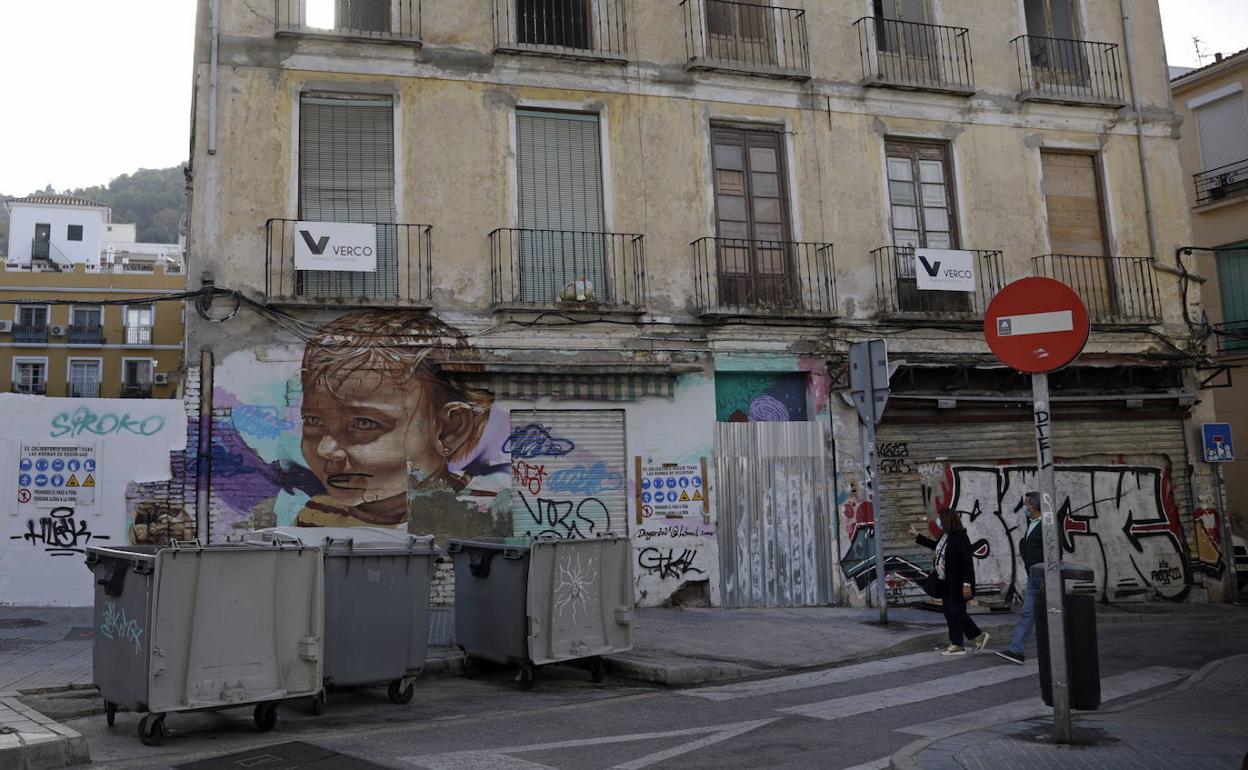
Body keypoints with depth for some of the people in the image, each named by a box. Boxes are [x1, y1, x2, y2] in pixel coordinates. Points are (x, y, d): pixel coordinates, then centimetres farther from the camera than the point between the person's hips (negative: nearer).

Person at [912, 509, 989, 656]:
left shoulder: (960, 538, -20)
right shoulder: (945, 536, 8)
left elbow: (968, 562, -22)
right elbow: (936, 546, 30)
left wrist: (967, 584, -25)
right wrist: (917, 536, 35)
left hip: (957, 584, -10)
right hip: (946, 583, 10)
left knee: (956, 612, -6)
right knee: (949, 613, 10)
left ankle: (979, 635, 12)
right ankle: (956, 644, 17)